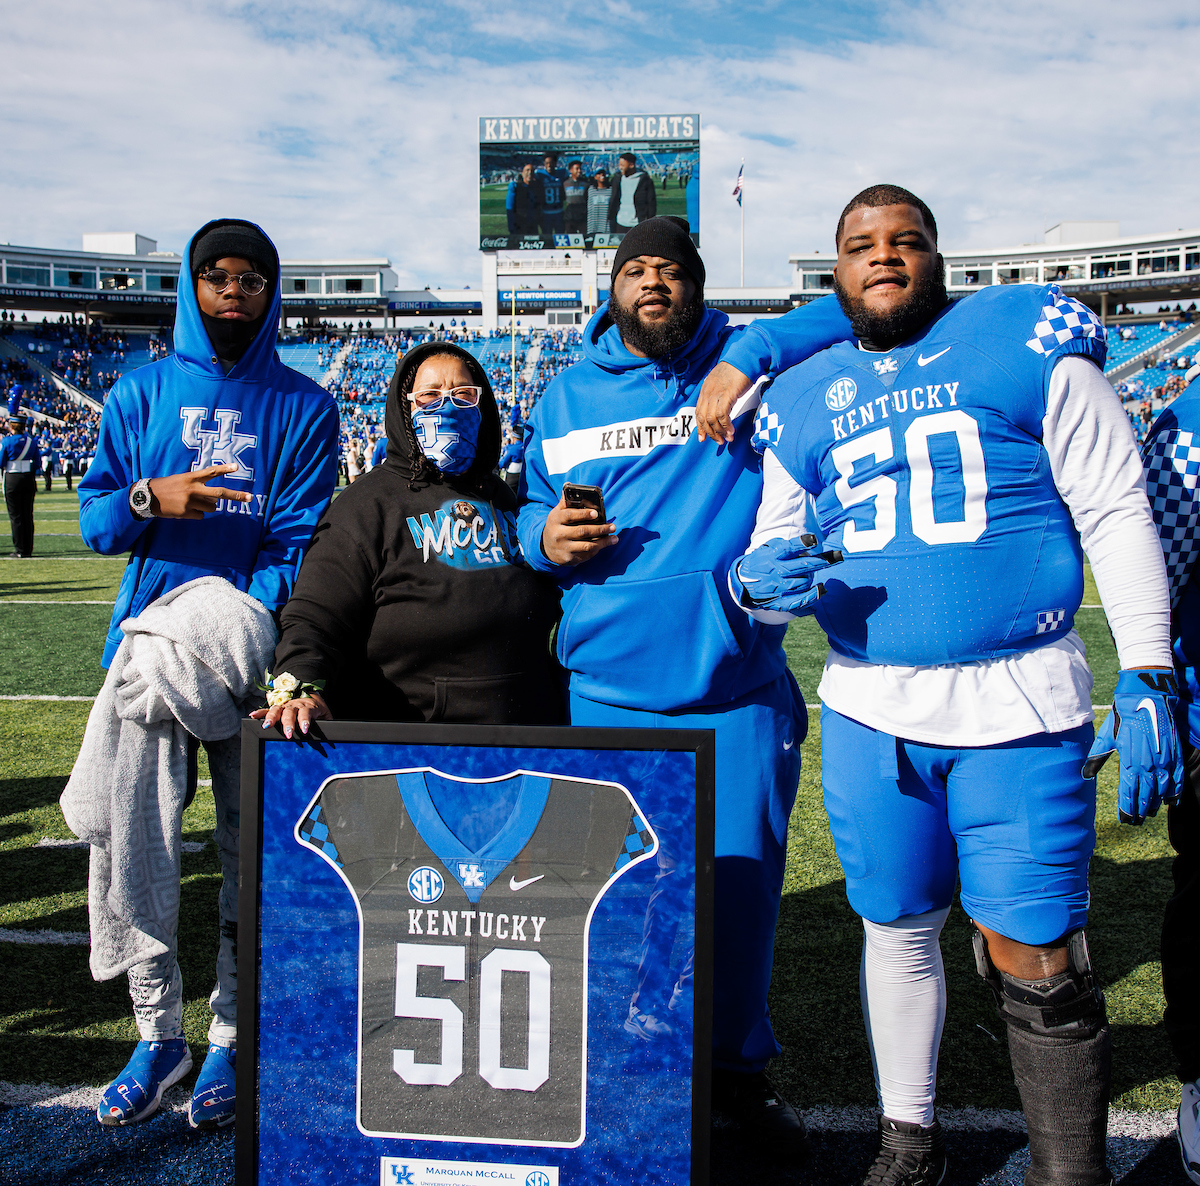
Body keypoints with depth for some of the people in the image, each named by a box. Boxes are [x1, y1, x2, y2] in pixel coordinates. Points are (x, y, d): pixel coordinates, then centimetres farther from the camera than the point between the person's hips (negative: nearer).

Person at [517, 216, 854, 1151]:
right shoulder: (567, 396, 12)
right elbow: (531, 505, 19)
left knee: (741, 888, 10)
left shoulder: (746, 364, 5)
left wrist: (749, 360, -16)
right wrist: (543, 537, -5)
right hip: (609, 692, 2)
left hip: (739, 689, -1)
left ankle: (740, 1066, 33)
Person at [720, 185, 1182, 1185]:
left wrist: (1148, 679, -6)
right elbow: (765, 560, 14)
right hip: (870, 710, 4)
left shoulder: (1029, 341, 1)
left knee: (1036, 963, -2)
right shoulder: (804, 400, 11)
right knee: (898, 931, 16)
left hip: (1019, 708, -3)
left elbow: (1117, 514, 0)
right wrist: (757, 581, -11)